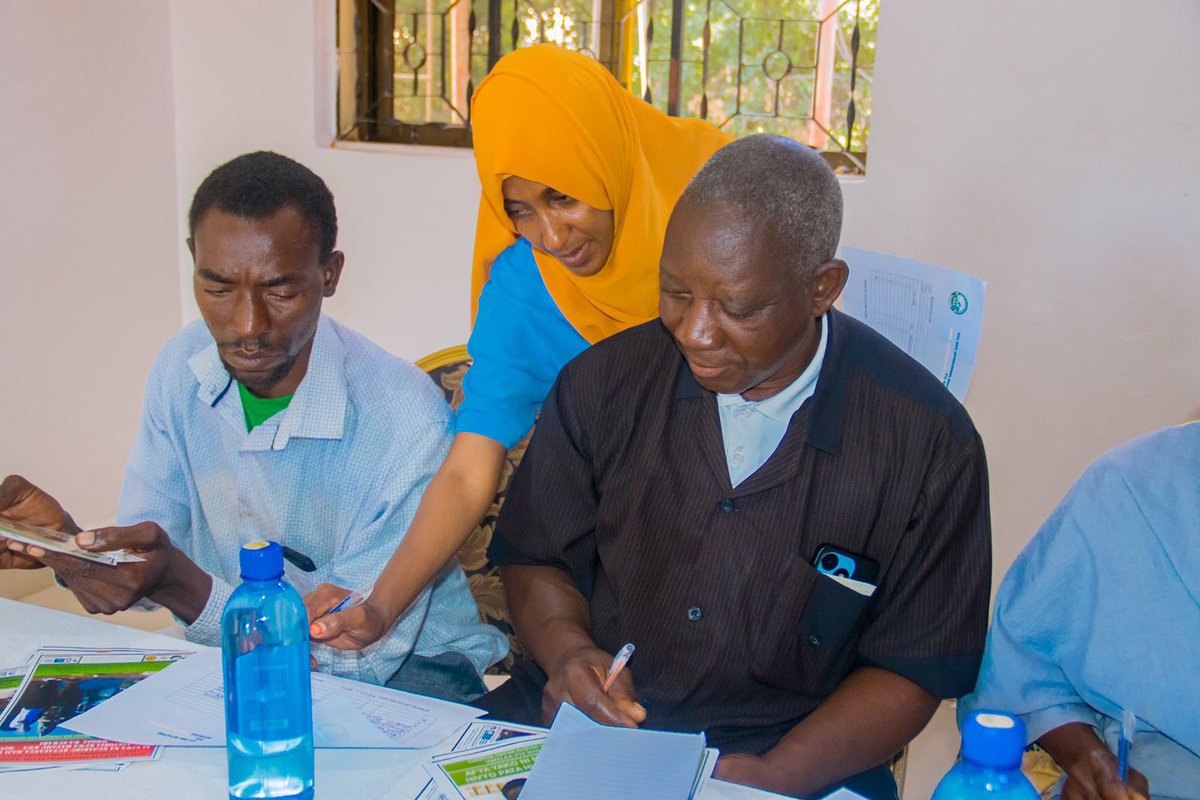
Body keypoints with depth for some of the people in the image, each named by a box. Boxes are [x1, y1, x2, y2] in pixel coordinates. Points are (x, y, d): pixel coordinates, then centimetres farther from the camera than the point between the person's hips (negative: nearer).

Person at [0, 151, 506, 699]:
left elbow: (358, 651, -22)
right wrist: (68, 541, -20)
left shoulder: (405, 421, -26)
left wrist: (181, 584, -34)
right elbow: (148, 564, 3)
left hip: (401, 673, -3)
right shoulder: (180, 370, -5)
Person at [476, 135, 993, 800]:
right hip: (584, 721, 2)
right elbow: (534, 556, 12)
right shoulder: (605, 383, 0)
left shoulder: (929, 443, -7)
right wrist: (566, 649, -9)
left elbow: (913, 668, -2)